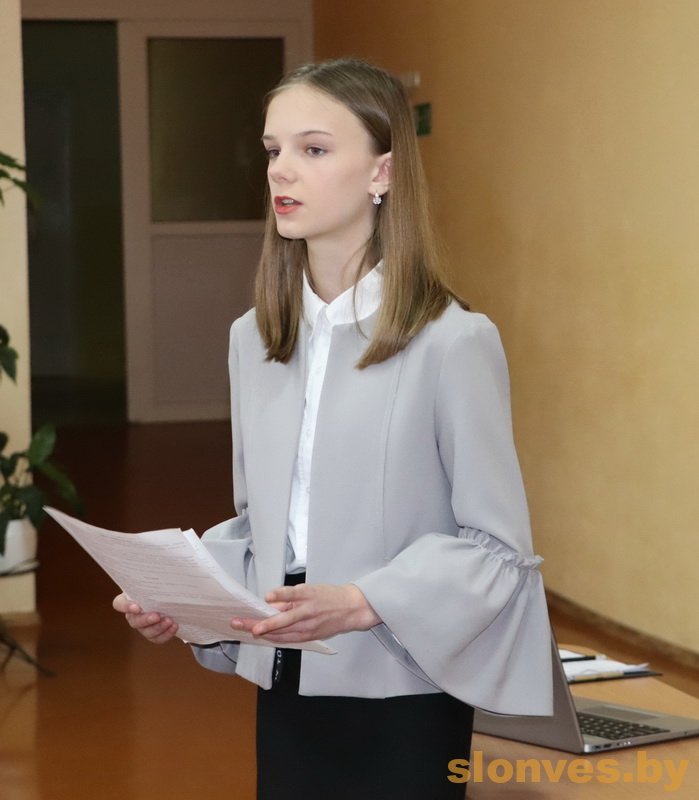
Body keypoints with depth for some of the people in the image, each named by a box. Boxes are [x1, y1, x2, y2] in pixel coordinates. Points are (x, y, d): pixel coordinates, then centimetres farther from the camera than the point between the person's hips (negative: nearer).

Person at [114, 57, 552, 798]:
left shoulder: (452, 341, -12)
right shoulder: (253, 338, 7)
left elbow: (497, 547, -11)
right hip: (286, 688, 5)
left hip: (403, 701, -5)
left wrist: (361, 602, -23)